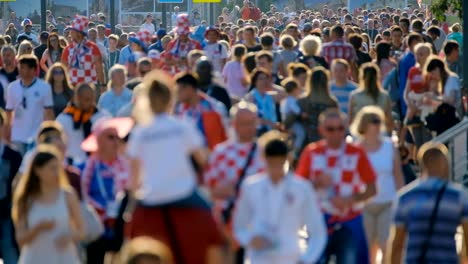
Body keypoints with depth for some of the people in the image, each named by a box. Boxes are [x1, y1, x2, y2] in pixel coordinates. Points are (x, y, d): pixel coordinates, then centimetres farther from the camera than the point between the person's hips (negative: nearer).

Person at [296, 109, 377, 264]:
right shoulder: (311, 152, 1)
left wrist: (350, 199, -18)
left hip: (349, 222, -1)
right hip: (320, 221, 1)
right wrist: (316, 183, -16)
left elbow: (372, 189, -2)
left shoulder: (357, 153, -2)